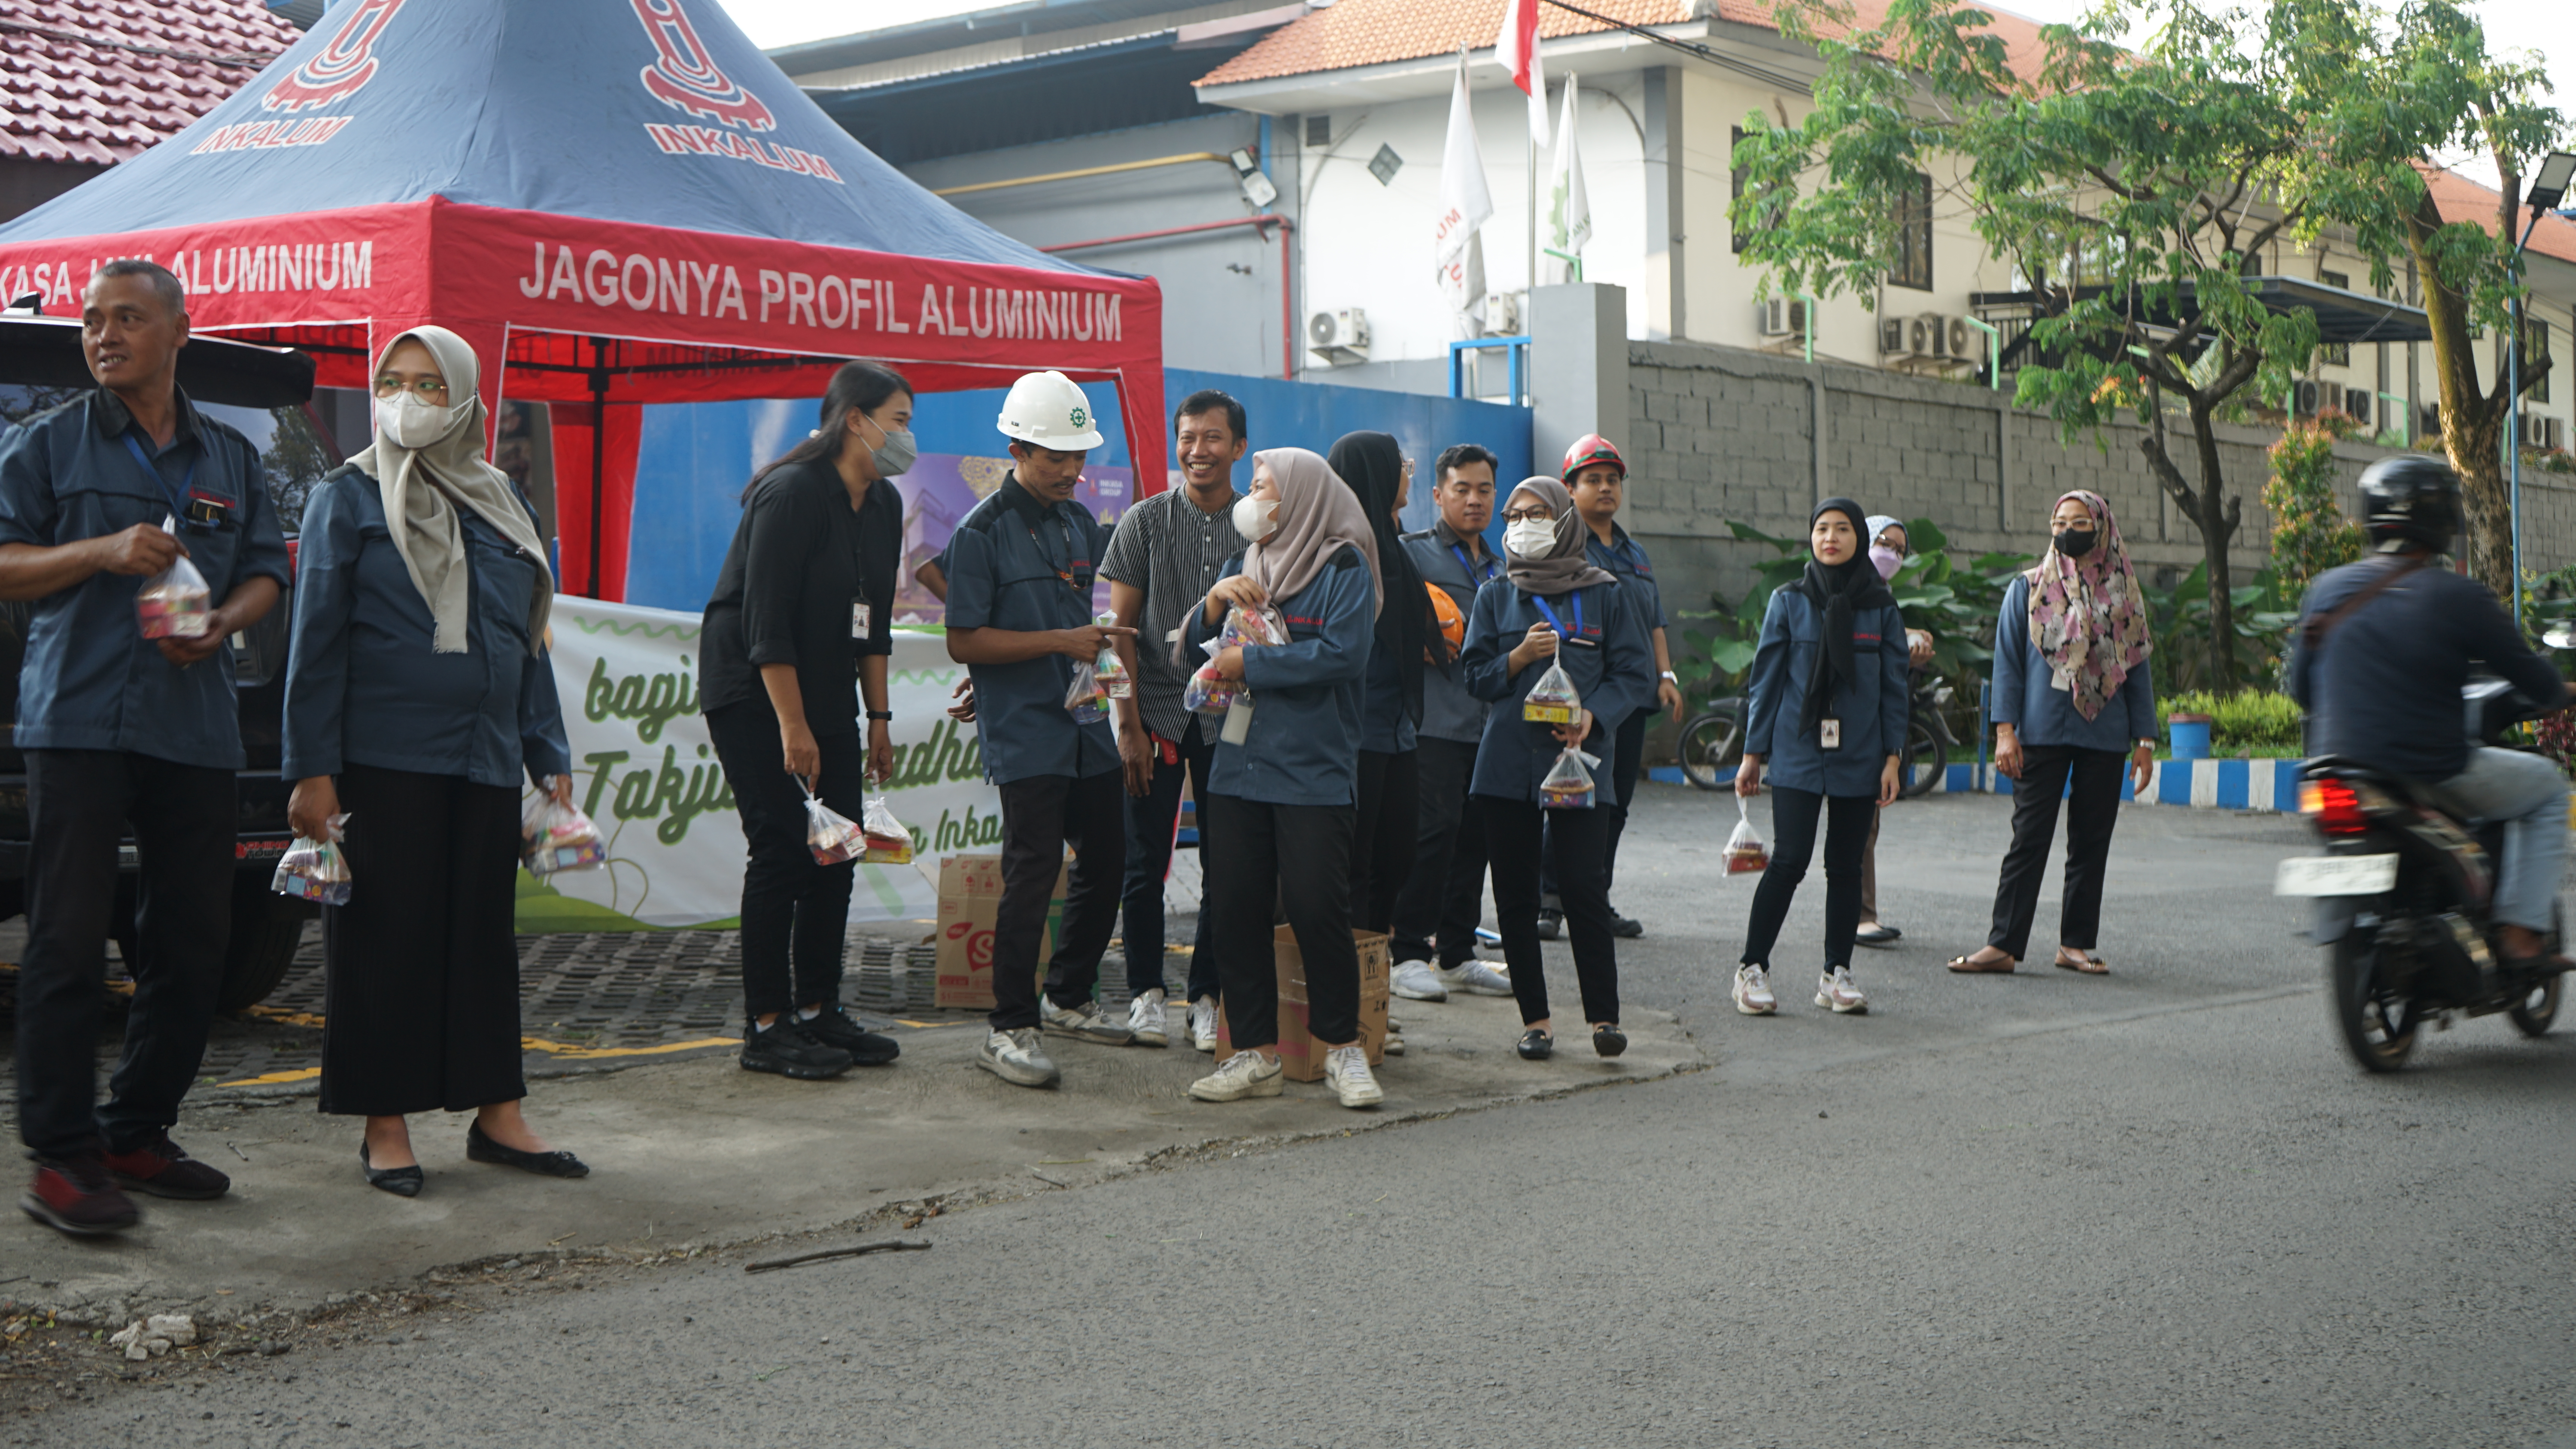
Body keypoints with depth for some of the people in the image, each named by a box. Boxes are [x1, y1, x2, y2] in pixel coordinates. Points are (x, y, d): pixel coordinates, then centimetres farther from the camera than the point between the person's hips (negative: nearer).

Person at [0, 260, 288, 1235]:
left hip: (196, 728, 4)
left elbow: (266, 572, 16)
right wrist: (103, 551, -14)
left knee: (194, 942, 6)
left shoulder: (231, 458, 16)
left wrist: (224, 624, -5)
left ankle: (137, 1134, 18)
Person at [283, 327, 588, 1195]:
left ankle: (496, 1114, 15)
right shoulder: (349, 499, 1)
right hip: (383, 763, -4)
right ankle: (385, 1127, 8)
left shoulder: (502, 505, 14)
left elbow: (529, 643, 17)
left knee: (485, 933, 8)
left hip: (487, 762, 4)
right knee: (388, 937, 0)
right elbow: (316, 638, -3)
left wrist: (552, 761, 12)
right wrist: (312, 770, -10)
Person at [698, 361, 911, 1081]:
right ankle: (766, 1028, -4)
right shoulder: (791, 493, -18)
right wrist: (794, 728, -23)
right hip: (753, 693, -8)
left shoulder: (884, 505, 7)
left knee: (838, 850, 5)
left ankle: (818, 1012, 13)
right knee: (783, 852, -10)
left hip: (827, 694, 8)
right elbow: (765, 622, -21)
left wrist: (878, 717, 11)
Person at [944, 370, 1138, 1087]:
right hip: (1024, 732, -8)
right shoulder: (983, 531, -9)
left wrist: (1104, 638, 5)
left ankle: (1067, 999, 29)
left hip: (1086, 723, 8)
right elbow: (965, 643, -13)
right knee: (1032, 873, -10)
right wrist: (1061, 641, -16)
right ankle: (1010, 1029, -2)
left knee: (1106, 859, 12)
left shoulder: (1081, 523, 13)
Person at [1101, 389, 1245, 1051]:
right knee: (1146, 861, 3)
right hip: (1157, 711, -1)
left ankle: (1206, 995, 16)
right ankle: (1146, 990, 16)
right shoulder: (1146, 520, 0)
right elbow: (1120, 628, 0)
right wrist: (1130, 724, -6)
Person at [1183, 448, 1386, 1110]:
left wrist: (1249, 663, -11)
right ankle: (1256, 1054, 12)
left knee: (1317, 908, -7)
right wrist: (1214, 603, -5)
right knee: (1236, 908, 3)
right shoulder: (1243, 566, 18)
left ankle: (1343, 1048, 8)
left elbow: (1341, 653, -17)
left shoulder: (1344, 567, -3)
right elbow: (1194, 651, 14)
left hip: (1313, 774, -6)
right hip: (1238, 765, 6)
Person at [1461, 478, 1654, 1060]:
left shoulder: (1605, 594, 6)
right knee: (1515, 895, 2)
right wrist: (1519, 657, -10)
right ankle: (1535, 1017, 10)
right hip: (1506, 761, 3)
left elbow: (1635, 674, 4)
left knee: (1583, 886, -12)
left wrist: (1592, 716, -13)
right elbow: (1475, 675, 9)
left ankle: (1604, 1014, -5)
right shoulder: (1495, 597, 12)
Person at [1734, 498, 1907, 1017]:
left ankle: (1837, 974, 15)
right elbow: (1766, 678, 5)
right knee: (1790, 859, -10)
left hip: (1859, 758, 2)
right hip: (1798, 754, -2)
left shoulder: (1881, 607, 6)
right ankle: (1752, 969, 0)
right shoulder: (1789, 601, 4)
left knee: (1846, 865, 6)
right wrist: (1753, 752, 3)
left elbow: (1894, 684, 8)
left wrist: (1892, 756, 2)